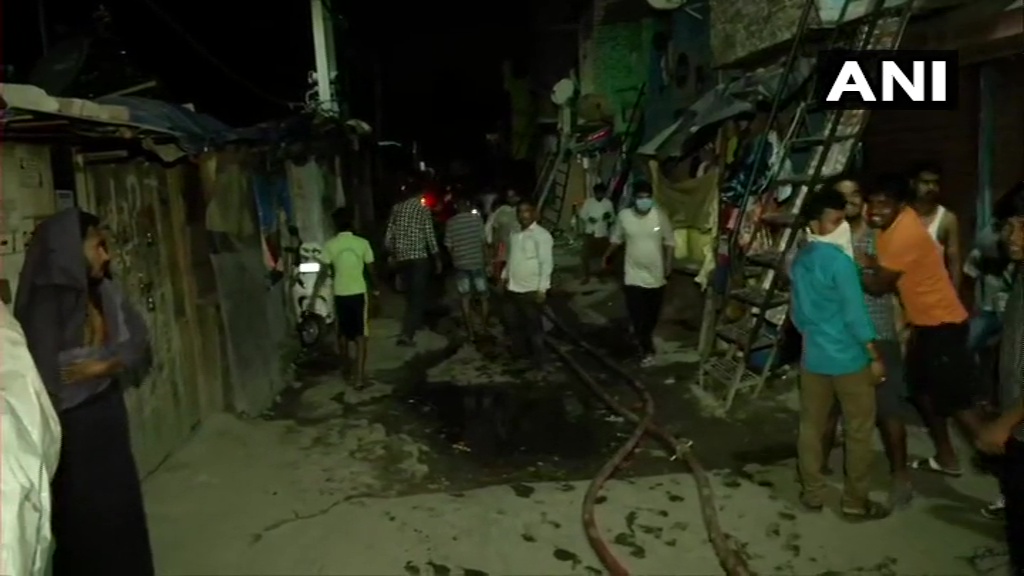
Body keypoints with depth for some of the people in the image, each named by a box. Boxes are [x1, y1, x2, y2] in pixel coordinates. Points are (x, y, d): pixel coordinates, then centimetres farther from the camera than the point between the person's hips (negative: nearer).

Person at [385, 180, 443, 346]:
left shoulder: (396, 209, 10)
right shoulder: (422, 208, -2)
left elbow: (388, 236, 11)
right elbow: (429, 235, -6)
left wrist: (391, 254, 25)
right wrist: (437, 258, 2)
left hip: (401, 258, 5)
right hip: (418, 257, -5)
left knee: (411, 294, 20)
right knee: (417, 294, -5)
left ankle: (415, 323, 34)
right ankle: (407, 334, -16)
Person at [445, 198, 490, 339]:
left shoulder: (451, 222, -3)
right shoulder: (477, 218, -5)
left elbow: (449, 246, -1)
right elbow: (484, 241, -4)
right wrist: (485, 259, 8)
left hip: (460, 264, 0)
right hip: (477, 262, 0)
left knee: (465, 298, 7)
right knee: (483, 297, 14)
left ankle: (470, 332, 6)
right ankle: (485, 328, 19)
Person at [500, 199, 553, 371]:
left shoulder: (541, 235, -12)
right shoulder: (514, 235, 12)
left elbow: (547, 264, -15)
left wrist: (542, 289, -19)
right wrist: (504, 276, 14)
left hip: (532, 291, -7)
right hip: (513, 289, 7)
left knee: (534, 327, 3)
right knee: (515, 325, 16)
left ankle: (537, 362, 15)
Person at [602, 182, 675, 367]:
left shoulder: (660, 215, -9)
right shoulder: (624, 216, -8)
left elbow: (669, 242, -3)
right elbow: (616, 239, 8)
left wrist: (668, 265, -10)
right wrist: (607, 257, 17)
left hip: (656, 275, 1)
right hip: (633, 275, -1)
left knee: (652, 314, 16)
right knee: (637, 315, -5)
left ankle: (643, 337, 44)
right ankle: (647, 350, 8)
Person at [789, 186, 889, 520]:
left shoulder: (799, 261, 6)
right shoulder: (839, 261, -18)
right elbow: (855, 314, -19)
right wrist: (875, 356, -11)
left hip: (813, 357, 7)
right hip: (849, 358, -7)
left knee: (811, 426, 14)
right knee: (859, 432, 7)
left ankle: (812, 494, 24)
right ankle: (855, 502, 15)